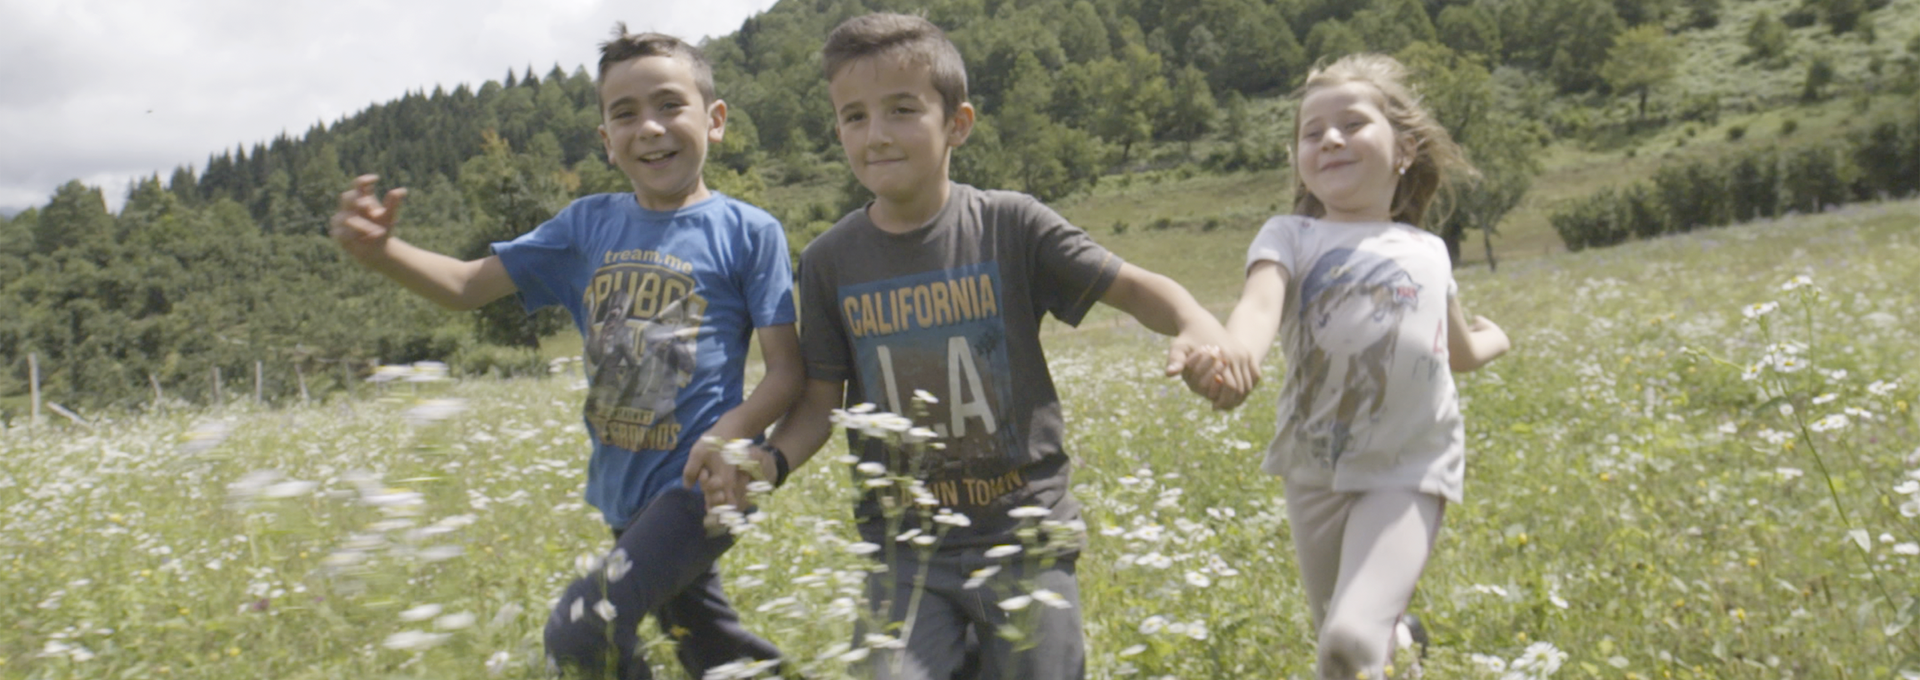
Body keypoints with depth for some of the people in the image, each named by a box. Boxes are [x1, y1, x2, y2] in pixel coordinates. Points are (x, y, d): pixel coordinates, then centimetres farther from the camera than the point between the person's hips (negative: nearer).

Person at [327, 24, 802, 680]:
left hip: (697, 484, -6)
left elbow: (786, 372, -9)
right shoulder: (589, 225, 5)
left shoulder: (748, 232, -9)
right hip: (624, 489, 6)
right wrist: (379, 250, -16)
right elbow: (468, 284, 3)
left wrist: (727, 437, -26)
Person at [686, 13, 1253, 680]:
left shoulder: (1010, 224, -6)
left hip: (1023, 532, -1)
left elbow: (1135, 287, -6)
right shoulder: (829, 261, 0)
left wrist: (1200, 329, -26)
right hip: (903, 544, 1)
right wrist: (771, 457, -15)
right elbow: (821, 399, 4)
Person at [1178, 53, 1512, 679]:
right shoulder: (1291, 236, 0)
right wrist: (1233, 357, -45)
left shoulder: (1428, 252, 10)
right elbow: (1261, 303, -23)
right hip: (1315, 470, 1)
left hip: (1408, 469, 0)